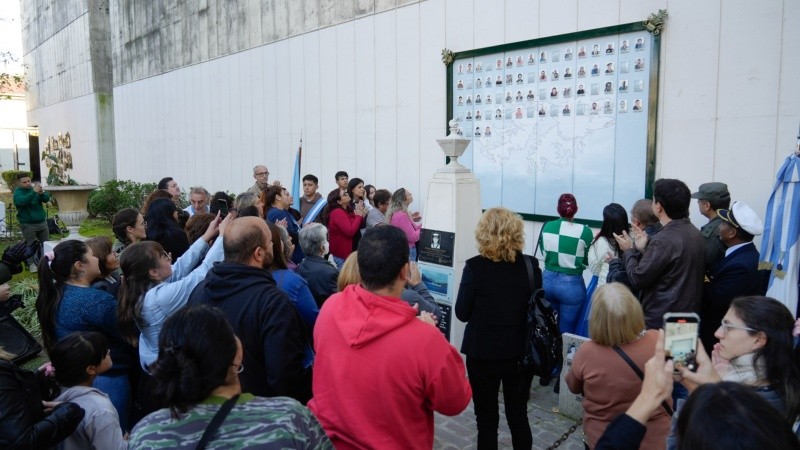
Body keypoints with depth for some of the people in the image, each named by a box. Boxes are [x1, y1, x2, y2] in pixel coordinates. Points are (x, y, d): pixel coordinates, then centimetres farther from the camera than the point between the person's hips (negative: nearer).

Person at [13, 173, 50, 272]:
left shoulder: (34, 188, 6)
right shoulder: (18, 192, -7)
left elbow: (47, 199, -3)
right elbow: (22, 201, -28)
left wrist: (42, 193, -25)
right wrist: (34, 192, -36)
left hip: (42, 222, 5)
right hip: (28, 224, -5)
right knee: (31, 245, -2)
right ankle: (32, 264, 6)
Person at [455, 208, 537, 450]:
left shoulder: (474, 267, -16)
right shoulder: (531, 266, -8)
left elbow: (462, 313, -9)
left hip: (483, 352, -3)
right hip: (520, 352, 3)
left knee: (486, 418, 12)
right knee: (518, 414, 20)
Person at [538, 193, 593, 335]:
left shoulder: (546, 227, -3)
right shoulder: (585, 231, -13)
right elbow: (587, 261, -2)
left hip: (548, 280, 4)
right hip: (571, 284, -4)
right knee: (567, 332, 9)